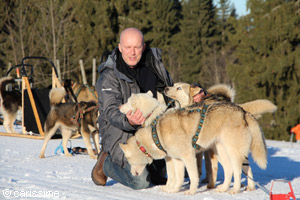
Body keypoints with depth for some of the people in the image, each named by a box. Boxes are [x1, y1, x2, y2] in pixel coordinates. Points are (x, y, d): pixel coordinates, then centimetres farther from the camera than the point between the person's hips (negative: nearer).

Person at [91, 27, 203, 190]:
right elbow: (111, 112, -23)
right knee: (141, 182, -19)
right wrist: (129, 121, -45)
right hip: (121, 132, -6)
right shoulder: (109, 76, -13)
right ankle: (106, 163, 8)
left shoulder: (153, 62, 4)